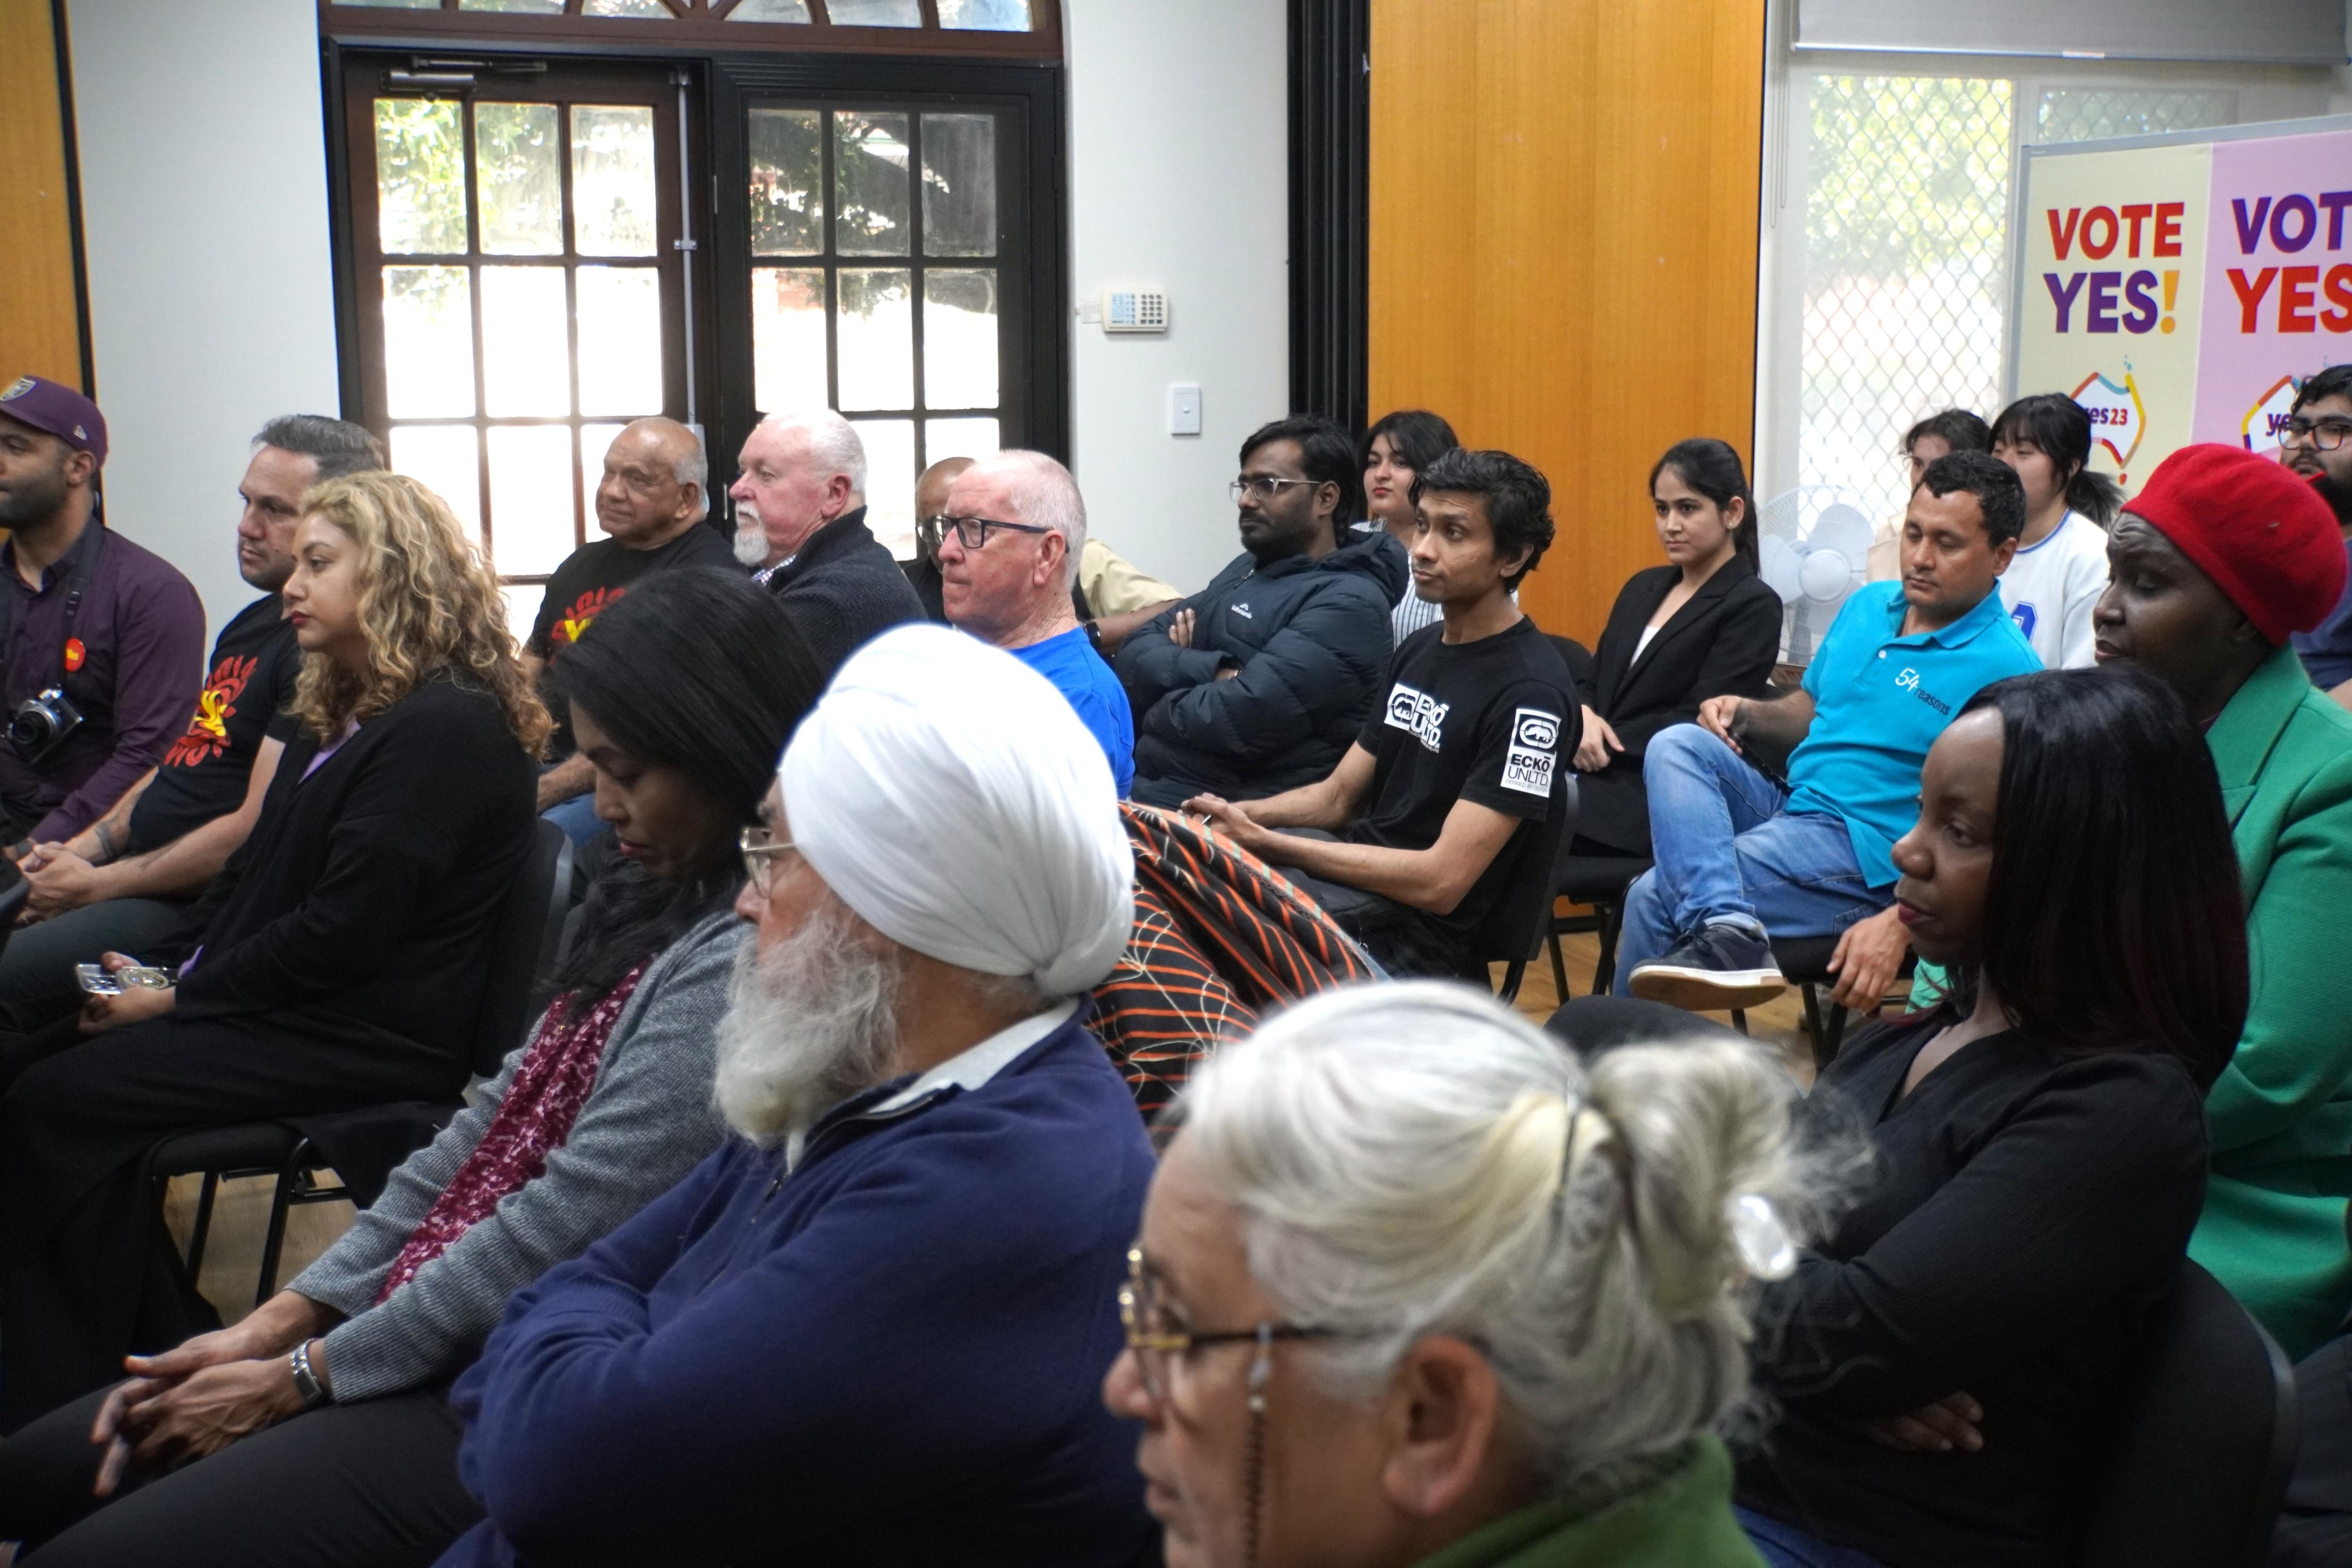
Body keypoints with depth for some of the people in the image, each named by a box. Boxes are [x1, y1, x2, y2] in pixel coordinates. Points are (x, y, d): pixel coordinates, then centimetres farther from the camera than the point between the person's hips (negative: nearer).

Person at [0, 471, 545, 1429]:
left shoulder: (447, 729, -15)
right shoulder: (347, 716, 18)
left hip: (367, 1041, -10)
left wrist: (182, 999, -12)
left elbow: (346, 928, -20)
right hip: (294, 1006, 10)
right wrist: (173, 972, 3)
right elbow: (258, 869, 19)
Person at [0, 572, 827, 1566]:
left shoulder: (737, 962, -23)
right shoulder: (656, 905, 9)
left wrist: (306, 1374, -10)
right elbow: (493, 1123, 11)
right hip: (440, 1329, 9)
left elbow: (565, 1231, -22)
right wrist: (284, 1318, 6)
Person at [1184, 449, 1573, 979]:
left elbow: (1441, 882, -21)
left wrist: (1262, 841, -20)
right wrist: (1236, 816, -4)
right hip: (1359, 877, 8)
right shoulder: (1419, 648, 12)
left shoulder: (1529, 691, -17)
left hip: (1415, 936, -8)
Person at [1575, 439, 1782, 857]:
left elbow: (1697, 729, -9)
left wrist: (1604, 738, -13)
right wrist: (1584, 720, -5)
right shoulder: (1643, 587, 20)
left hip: (1660, 800, -6)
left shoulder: (1753, 606, -2)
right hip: (1596, 777, 6)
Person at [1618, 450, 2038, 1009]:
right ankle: (1727, 930, -38)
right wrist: (1747, 713, 3)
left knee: (1655, 896, -23)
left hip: (1862, 847, -8)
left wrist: (1899, 925, -29)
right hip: (1786, 804, 8)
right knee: (1676, 746, -22)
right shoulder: (1868, 606, 12)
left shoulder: (2003, 669, -13)